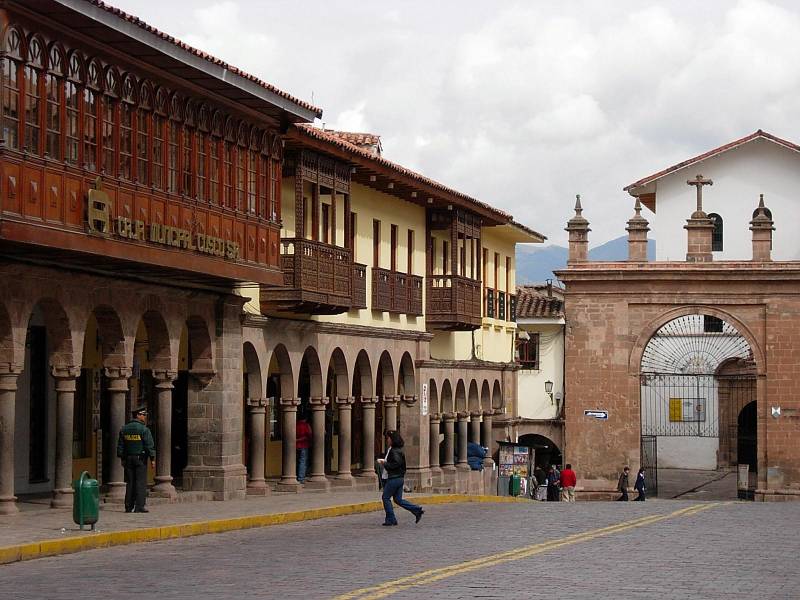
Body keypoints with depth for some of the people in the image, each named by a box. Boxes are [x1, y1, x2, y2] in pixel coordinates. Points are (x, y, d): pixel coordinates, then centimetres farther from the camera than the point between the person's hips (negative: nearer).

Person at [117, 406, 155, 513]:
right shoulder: (143, 429, -9)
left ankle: (129, 506, 6)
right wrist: (152, 459, -7)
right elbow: (149, 445, -12)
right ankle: (139, 506, -10)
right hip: (140, 459, -5)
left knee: (130, 483, 8)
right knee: (141, 482, -5)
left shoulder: (124, 429, 9)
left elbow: (120, 445, 11)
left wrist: (121, 458, 16)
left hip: (128, 459, 5)